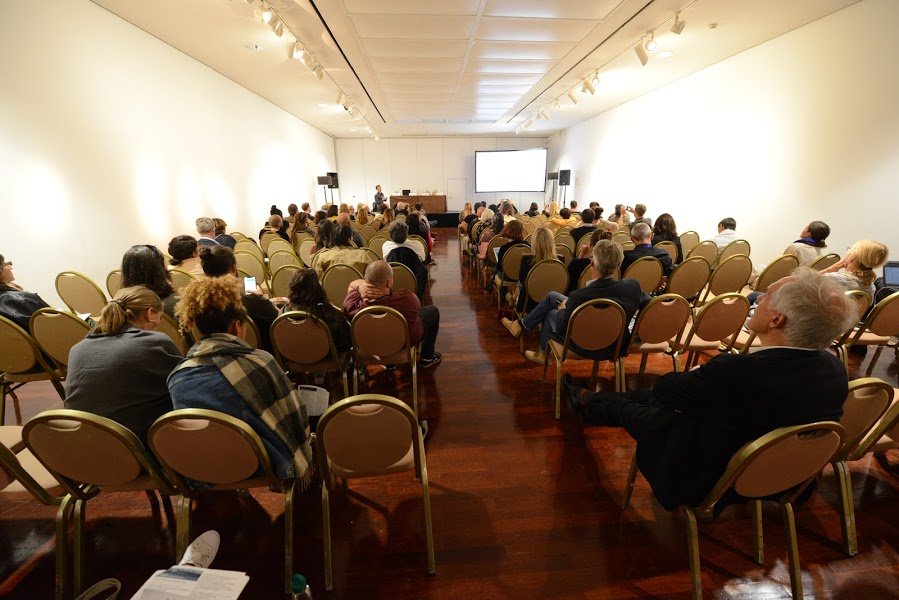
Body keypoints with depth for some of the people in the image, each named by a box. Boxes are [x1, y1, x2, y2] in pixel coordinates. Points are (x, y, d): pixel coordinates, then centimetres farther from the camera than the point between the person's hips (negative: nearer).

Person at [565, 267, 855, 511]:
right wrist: (707, 377, -4)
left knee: (625, 406, 14)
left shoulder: (738, 371, -39)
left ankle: (587, 403, 45)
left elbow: (665, 387, -21)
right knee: (645, 395, 19)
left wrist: (698, 374, -1)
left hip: (711, 483, -6)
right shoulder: (834, 366, -15)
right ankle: (590, 402, 44)